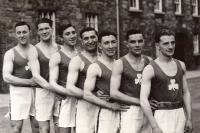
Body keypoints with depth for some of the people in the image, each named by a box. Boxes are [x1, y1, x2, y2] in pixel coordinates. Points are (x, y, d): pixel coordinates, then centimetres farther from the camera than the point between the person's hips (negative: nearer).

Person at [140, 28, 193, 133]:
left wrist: (189, 119, 9)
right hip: (161, 117, -5)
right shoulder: (150, 69, -10)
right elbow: (143, 100, -16)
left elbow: (186, 93, 13)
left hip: (179, 115, 5)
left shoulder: (181, 65, 8)